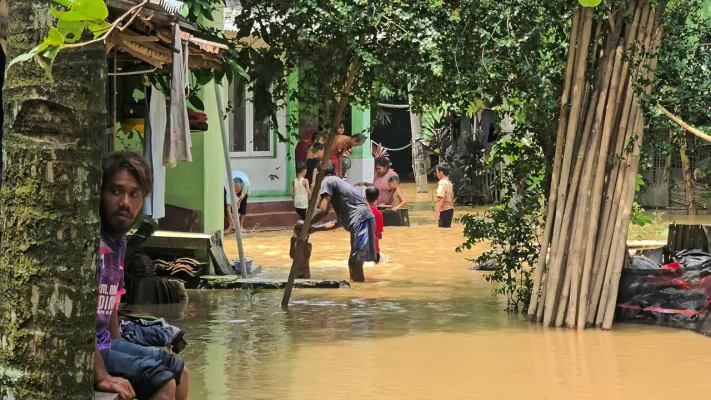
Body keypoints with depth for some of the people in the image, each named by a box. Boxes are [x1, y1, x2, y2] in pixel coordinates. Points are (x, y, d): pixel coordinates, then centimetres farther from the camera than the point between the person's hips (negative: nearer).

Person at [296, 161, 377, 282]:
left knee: (355, 263, -12)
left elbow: (324, 210, -8)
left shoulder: (327, 181, 3)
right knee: (353, 263, 16)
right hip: (363, 221, 10)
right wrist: (314, 228, 35)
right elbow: (338, 222, 30)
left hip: (360, 221, -9)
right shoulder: (338, 182, 30)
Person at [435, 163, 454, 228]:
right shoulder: (449, 183, 15)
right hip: (450, 209, 9)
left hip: (444, 210, -9)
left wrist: (437, 212, -28)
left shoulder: (442, 183, -13)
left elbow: (441, 198, -24)